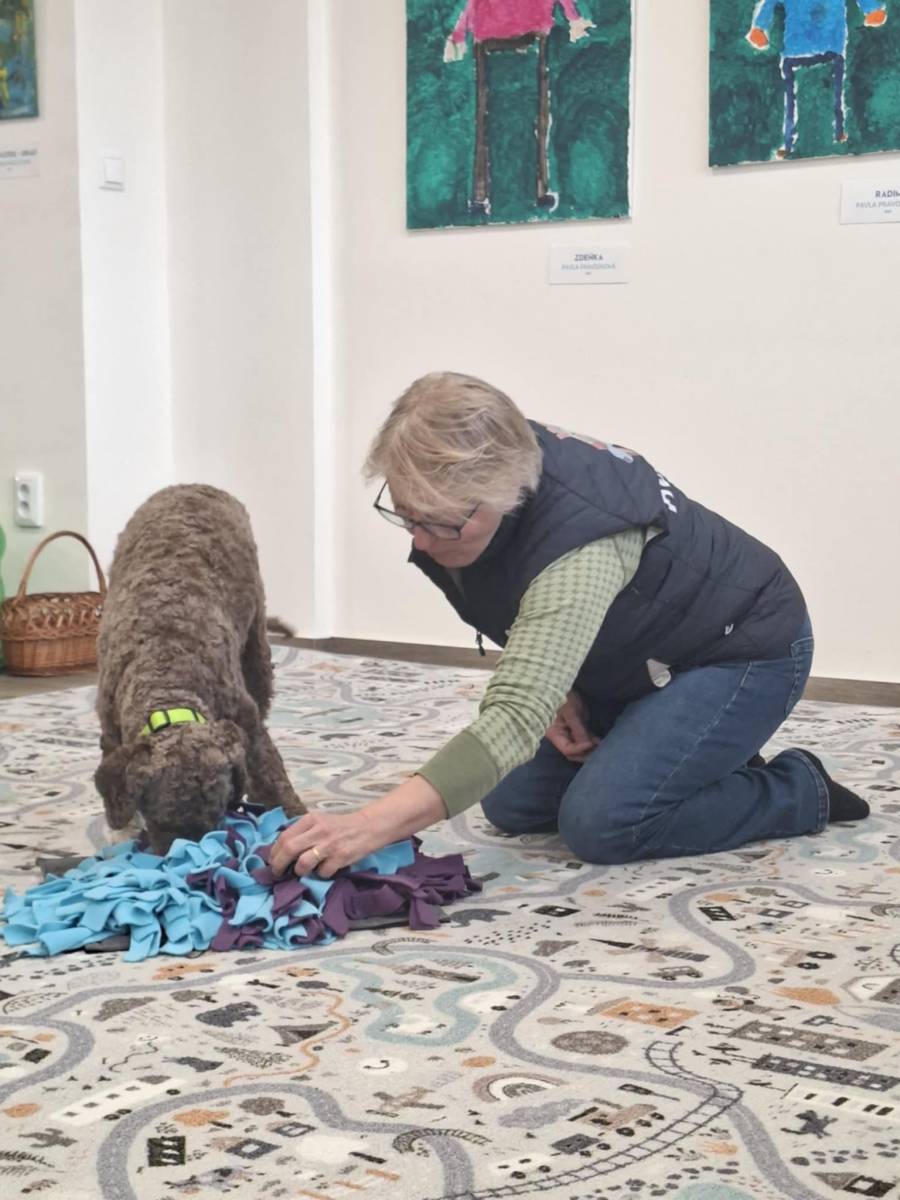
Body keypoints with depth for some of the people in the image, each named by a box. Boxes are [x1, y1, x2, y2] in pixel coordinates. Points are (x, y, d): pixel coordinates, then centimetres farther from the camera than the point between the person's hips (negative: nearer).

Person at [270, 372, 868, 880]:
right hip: (635, 661, 8)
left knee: (600, 823, -22)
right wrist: (555, 688, -12)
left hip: (745, 648, -8)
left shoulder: (581, 549, -42)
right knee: (513, 803, 2)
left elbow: (514, 717, -52)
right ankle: (708, 762, 19)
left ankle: (801, 789, 1)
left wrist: (370, 826, -61)